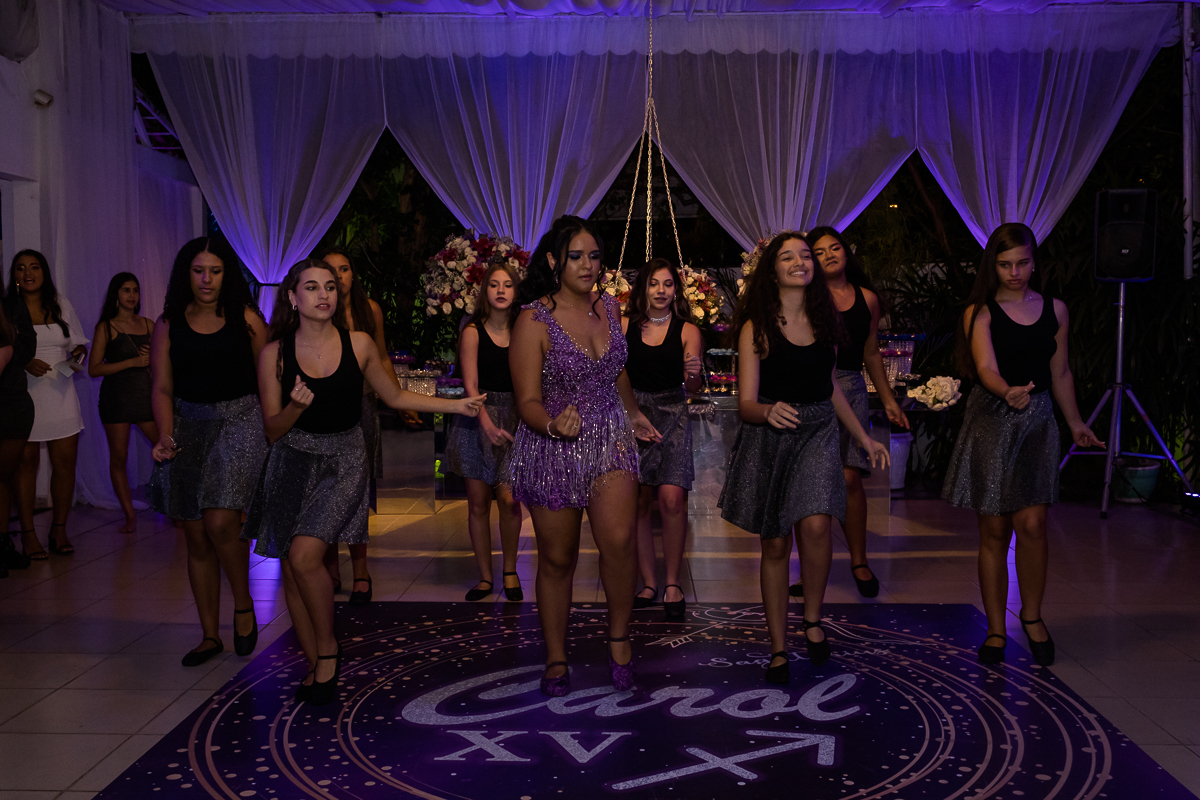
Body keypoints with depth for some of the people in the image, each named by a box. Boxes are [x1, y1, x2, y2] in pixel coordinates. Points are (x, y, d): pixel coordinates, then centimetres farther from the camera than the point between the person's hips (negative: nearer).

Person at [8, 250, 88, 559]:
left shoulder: (61, 305, 11)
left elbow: (79, 342, 18)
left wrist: (78, 354, -3)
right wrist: (24, 363, -16)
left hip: (60, 392, 3)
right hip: (23, 393, -3)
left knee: (65, 462, -1)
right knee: (26, 462, -1)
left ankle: (59, 530, 11)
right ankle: (28, 533, 8)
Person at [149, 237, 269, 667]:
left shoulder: (245, 318, 2)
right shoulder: (169, 324, 8)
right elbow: (162, 387, 5)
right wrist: (166, 435, -10)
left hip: (240, 420, -3)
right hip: (189, 426, 3)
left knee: (220, 522, -20)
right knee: (197, 538, 6)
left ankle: (244, 606, 6)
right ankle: (210, 635, 19)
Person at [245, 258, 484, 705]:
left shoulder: (359, 345, -1)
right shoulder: (275, 354, -1)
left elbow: (394, 396, 13)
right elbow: (273, 430, 1)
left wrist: (456, 405, 11)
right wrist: (296, 405, -20)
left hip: (343, 462, -2)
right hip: (293, 463, 2)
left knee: (305, 556, -20)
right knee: (290, 570, 2)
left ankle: (328, 647, 2)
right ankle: (316, 667, 18)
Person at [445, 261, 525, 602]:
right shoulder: (473, 332, -3)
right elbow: (470, 384, -9)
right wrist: (487, 423, -22)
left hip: (514, 419, 1)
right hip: (478, 418, 0)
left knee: (508, 498, -9)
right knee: (478, 502, 3)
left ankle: (510, 571, 10)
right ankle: (485, 576, 16)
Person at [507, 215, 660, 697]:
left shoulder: (608, 308, 6)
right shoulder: (533, 321, -11)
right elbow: (528, 401, -15)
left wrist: (635, 414, 29)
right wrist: (553, 425, -34)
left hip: (611, 441, 3)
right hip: (553, 452, -3)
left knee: (619, 541, -17)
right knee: (557, 559, 7)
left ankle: (619, 636, 7)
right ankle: (556, 660, 24)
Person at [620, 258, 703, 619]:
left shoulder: (687, 331, 3)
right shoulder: (624, 326, 5)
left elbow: (693, 385, -2)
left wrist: (693, 373, -24)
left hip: (671, 414, -1)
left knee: (672, 498, -15)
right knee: (637, 502, 2)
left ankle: (673, 583, -1)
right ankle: (648, 583, 14)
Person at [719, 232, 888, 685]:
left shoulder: (824, 320, 8)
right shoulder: (756, 328, -5)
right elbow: (746, 403, -10)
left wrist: (864, 438, 22)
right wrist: (769, 412, -33)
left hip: (819, 432, 3)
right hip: (769, 439, -2)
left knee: (815, 525, -22)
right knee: (776, 544, 4)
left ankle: (812, 620, 1)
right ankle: (779, 648, 16)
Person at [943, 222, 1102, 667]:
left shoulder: (1054, 310, 8)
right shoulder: (980, 313, -3)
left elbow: (1060, 373, 17)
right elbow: (986, 367, -18)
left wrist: (1075, 423, 23)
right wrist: (1008, 392, -38)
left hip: (1037, 420, 2)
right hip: (990, 419, -2)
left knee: (1031, 523, -9)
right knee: (994, 530, 2)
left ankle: (1031, 615, 13)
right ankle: (996, 629, 13)